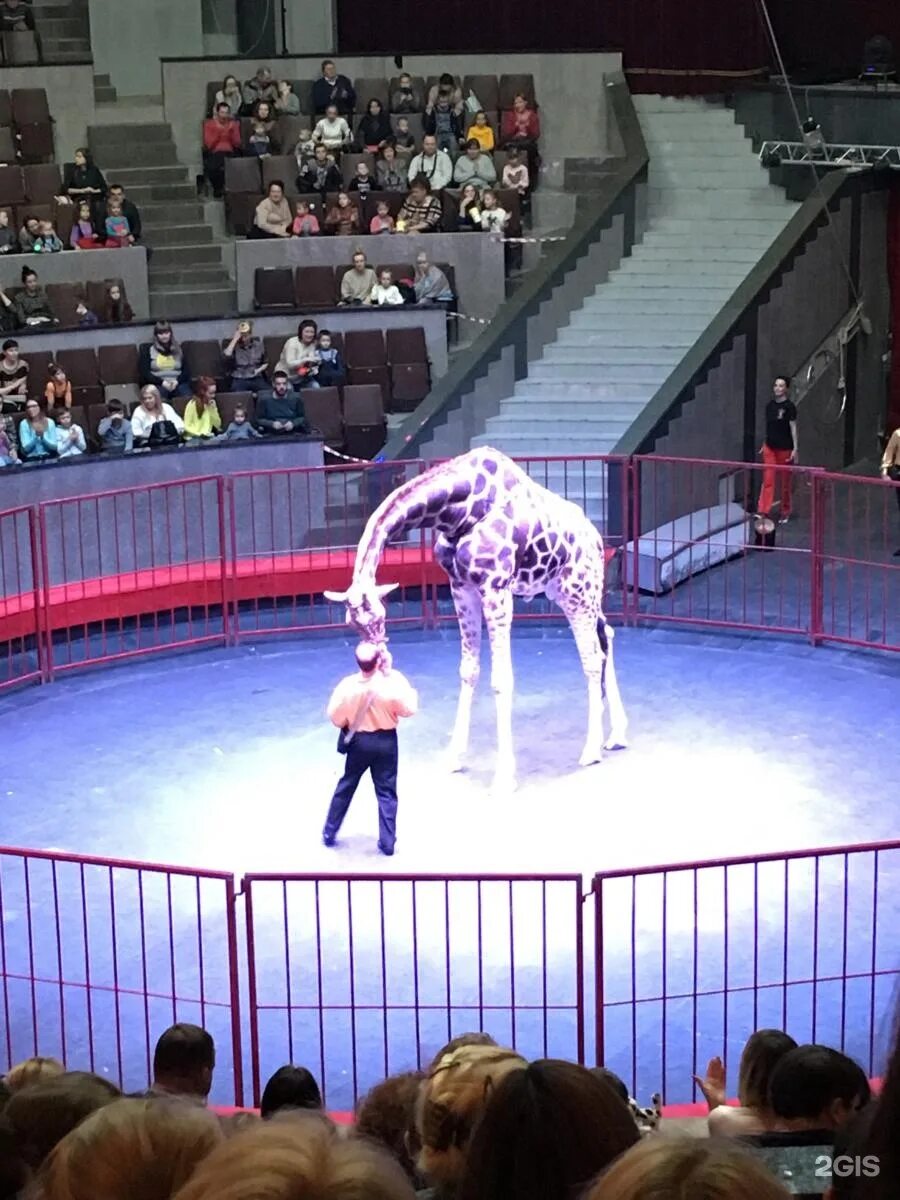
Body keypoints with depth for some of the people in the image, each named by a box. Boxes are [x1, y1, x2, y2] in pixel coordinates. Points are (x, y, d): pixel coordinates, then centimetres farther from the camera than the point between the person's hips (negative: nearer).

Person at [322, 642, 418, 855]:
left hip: (358, 741, 1)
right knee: (386, 792, 9)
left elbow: (335, 718, -8)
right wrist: (412, 694, 6)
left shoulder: (347, 685, -19)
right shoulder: (392, 684, -23)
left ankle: (329, 833, 28)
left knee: (345, 787, 19)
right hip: (386, 741, -1)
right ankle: (387, 843, 9)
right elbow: (409, 710, -10)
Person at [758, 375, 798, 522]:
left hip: (784, 448, -4)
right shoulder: (770, 405, 6)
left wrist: (795, 448, -12)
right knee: (767, 480, -4)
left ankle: (785, 512, 21)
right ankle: (763, 511, -8)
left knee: (785, 482, 8)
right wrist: (764, 445, 15)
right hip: (770, 447, 4)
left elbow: (793, 428, -9)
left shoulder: (789, 406, -9)